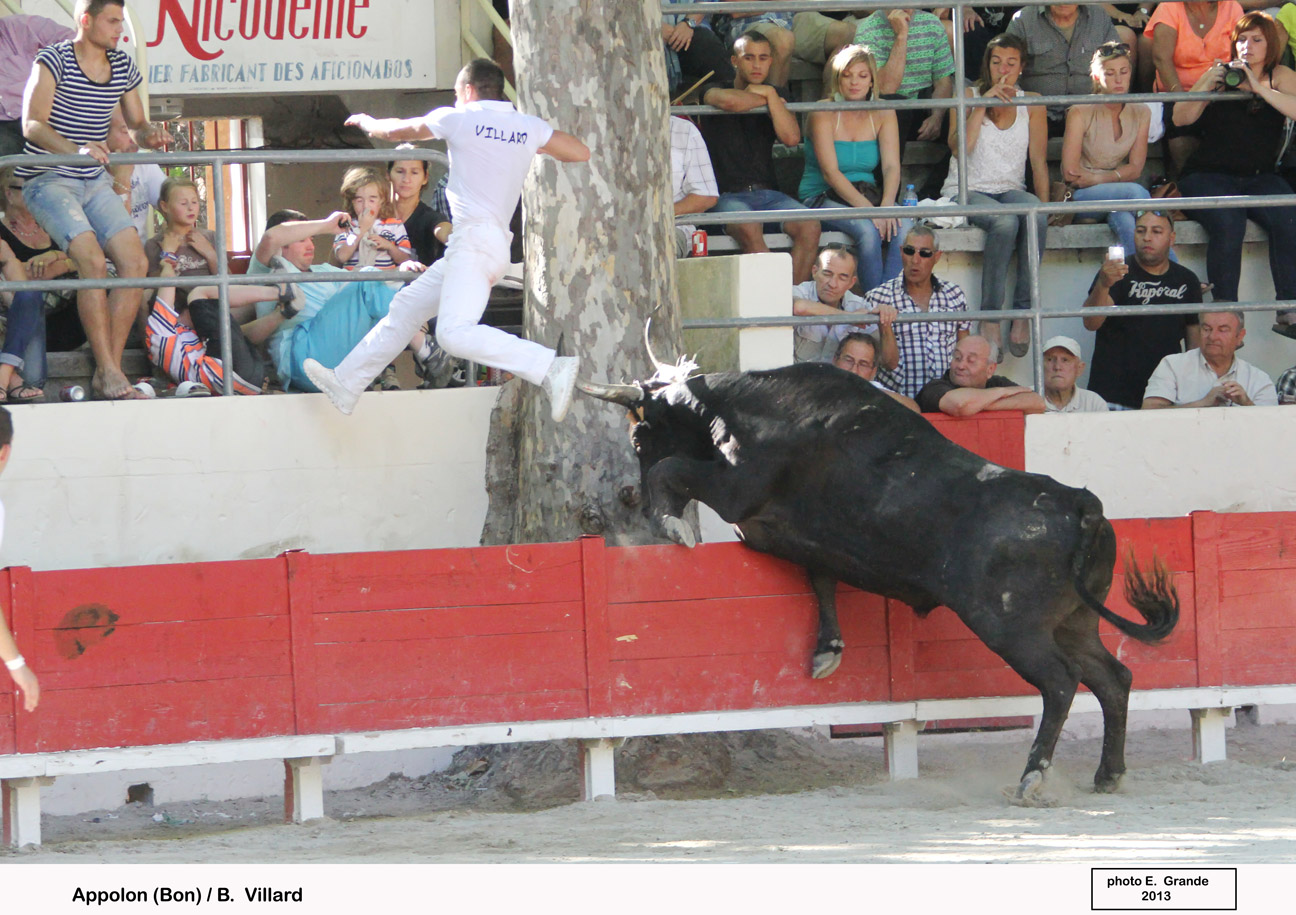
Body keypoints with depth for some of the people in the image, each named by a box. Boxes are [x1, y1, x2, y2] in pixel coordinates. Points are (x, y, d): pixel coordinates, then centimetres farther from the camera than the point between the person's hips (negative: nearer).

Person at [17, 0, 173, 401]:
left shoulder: (123, 67, 7)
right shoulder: (53, 61, -12)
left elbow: (137, 122, 17)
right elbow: (32, 124, -22)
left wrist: (150, 135, -8)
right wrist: (77, 150, -39)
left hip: (95, 183, 7)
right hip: (48, 181, -7)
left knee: (135, 262, -8)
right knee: (93, 261, -24)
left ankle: (109, 373, -4)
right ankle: (108, 372, -23)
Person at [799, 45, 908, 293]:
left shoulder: (883, 114, 6)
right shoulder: (823, 114, -7)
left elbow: (891, 166, -4)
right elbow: (830, 171, -16)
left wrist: (887, 206, -24)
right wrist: (866, 208, -27)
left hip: (869, 194, 4)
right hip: (822, 198, -4)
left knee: (903, 227, -28)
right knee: (868, 229, -34)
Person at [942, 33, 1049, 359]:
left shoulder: (1031, 104, 11)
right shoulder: (968, 96, 3)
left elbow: (1039, 161, 8)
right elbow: (959, 149, -12)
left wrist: (1044, 204, -5)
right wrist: (983, 104, -17)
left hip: (1010, 189, 2)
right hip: (967, 191, -2)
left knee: (1035, 215, -35)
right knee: (1004, 222, -37)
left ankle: (1023, 313, -32)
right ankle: (989, 318, -32)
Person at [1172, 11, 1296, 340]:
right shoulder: (1220, 73, 6)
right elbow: (1180, 118, -1)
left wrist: (1259, 88, -20)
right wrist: (1209, 87, -15)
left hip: (1260, 176, 1)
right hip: (1209, 175, -1)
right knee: (1228, 224, -32)